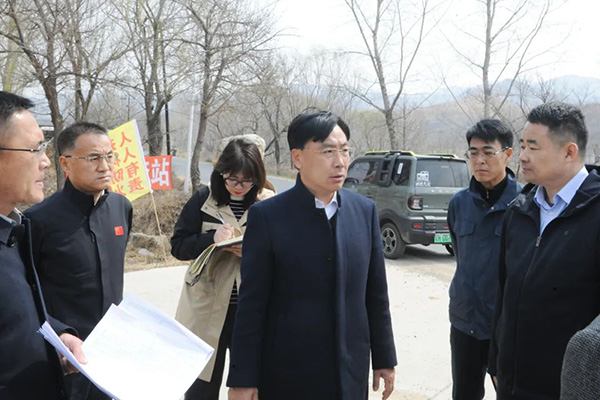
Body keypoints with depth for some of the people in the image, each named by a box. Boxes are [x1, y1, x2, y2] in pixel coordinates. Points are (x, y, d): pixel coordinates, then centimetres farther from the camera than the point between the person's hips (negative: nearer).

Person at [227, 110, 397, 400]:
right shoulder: (267, 216, -11)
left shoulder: (364, 210, 1)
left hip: (352, 373, 3)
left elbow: (376, 294, 6)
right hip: (288, 376, -3)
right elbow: (251, 305, -9)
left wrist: (384, 358, 9)